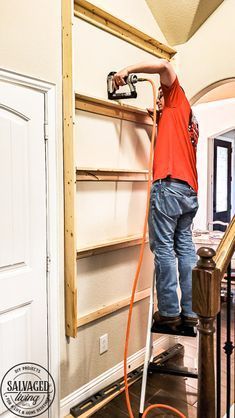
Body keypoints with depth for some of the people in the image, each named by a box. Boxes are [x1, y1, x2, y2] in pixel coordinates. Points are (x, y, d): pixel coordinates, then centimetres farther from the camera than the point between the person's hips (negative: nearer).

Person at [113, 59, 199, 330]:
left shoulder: (178, 101, 11)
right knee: (185, 248, 6)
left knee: (164, 248, -6)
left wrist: (127, 70, 2)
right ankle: (190, 312, 9)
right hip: (190, 190, 8)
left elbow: (163, 65, -3)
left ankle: (169, 312, -2)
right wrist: (159, 121, 33)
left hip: (169, 186, -8)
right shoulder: (189, 121, 30)